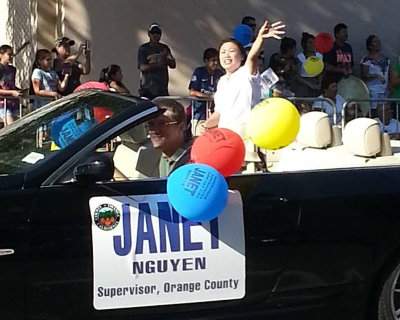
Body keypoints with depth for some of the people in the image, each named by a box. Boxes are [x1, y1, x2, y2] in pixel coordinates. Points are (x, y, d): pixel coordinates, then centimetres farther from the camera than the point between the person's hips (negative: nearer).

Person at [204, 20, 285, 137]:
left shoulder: (246, 74, -5)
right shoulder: (222, 81, 18)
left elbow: (252, 57, -28)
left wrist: (260, 37, -48)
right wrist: (206, 125, 6)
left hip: (246, 135, -8)